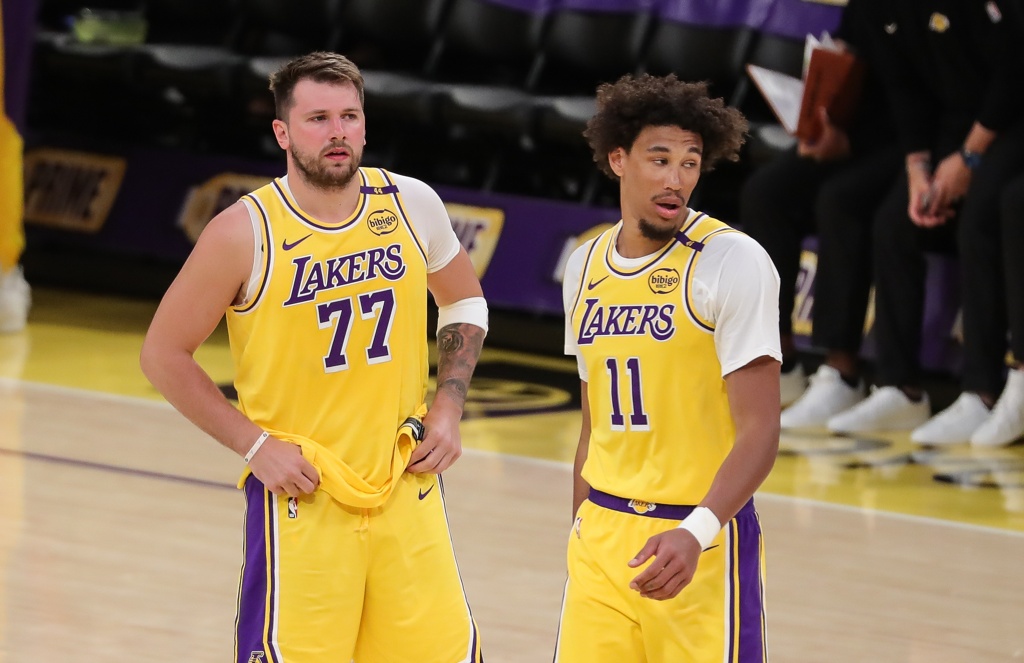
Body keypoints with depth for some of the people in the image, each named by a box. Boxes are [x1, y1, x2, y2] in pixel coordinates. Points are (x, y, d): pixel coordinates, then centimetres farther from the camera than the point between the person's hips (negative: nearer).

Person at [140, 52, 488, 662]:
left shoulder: (412, 204, -1)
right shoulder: (245, 233, -12)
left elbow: (465, 302, 17)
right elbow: (164, 355, -3)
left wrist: (448, 408, 4)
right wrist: (254, 445, -9)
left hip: (407, 489, 4)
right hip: (303, 499, -4)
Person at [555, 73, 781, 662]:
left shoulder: (732, 261, -10)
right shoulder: (587, 266, 9)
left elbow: (760, 430, -15)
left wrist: (695, 533, -26)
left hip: (703, 544, -5)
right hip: (603, 536, 5)